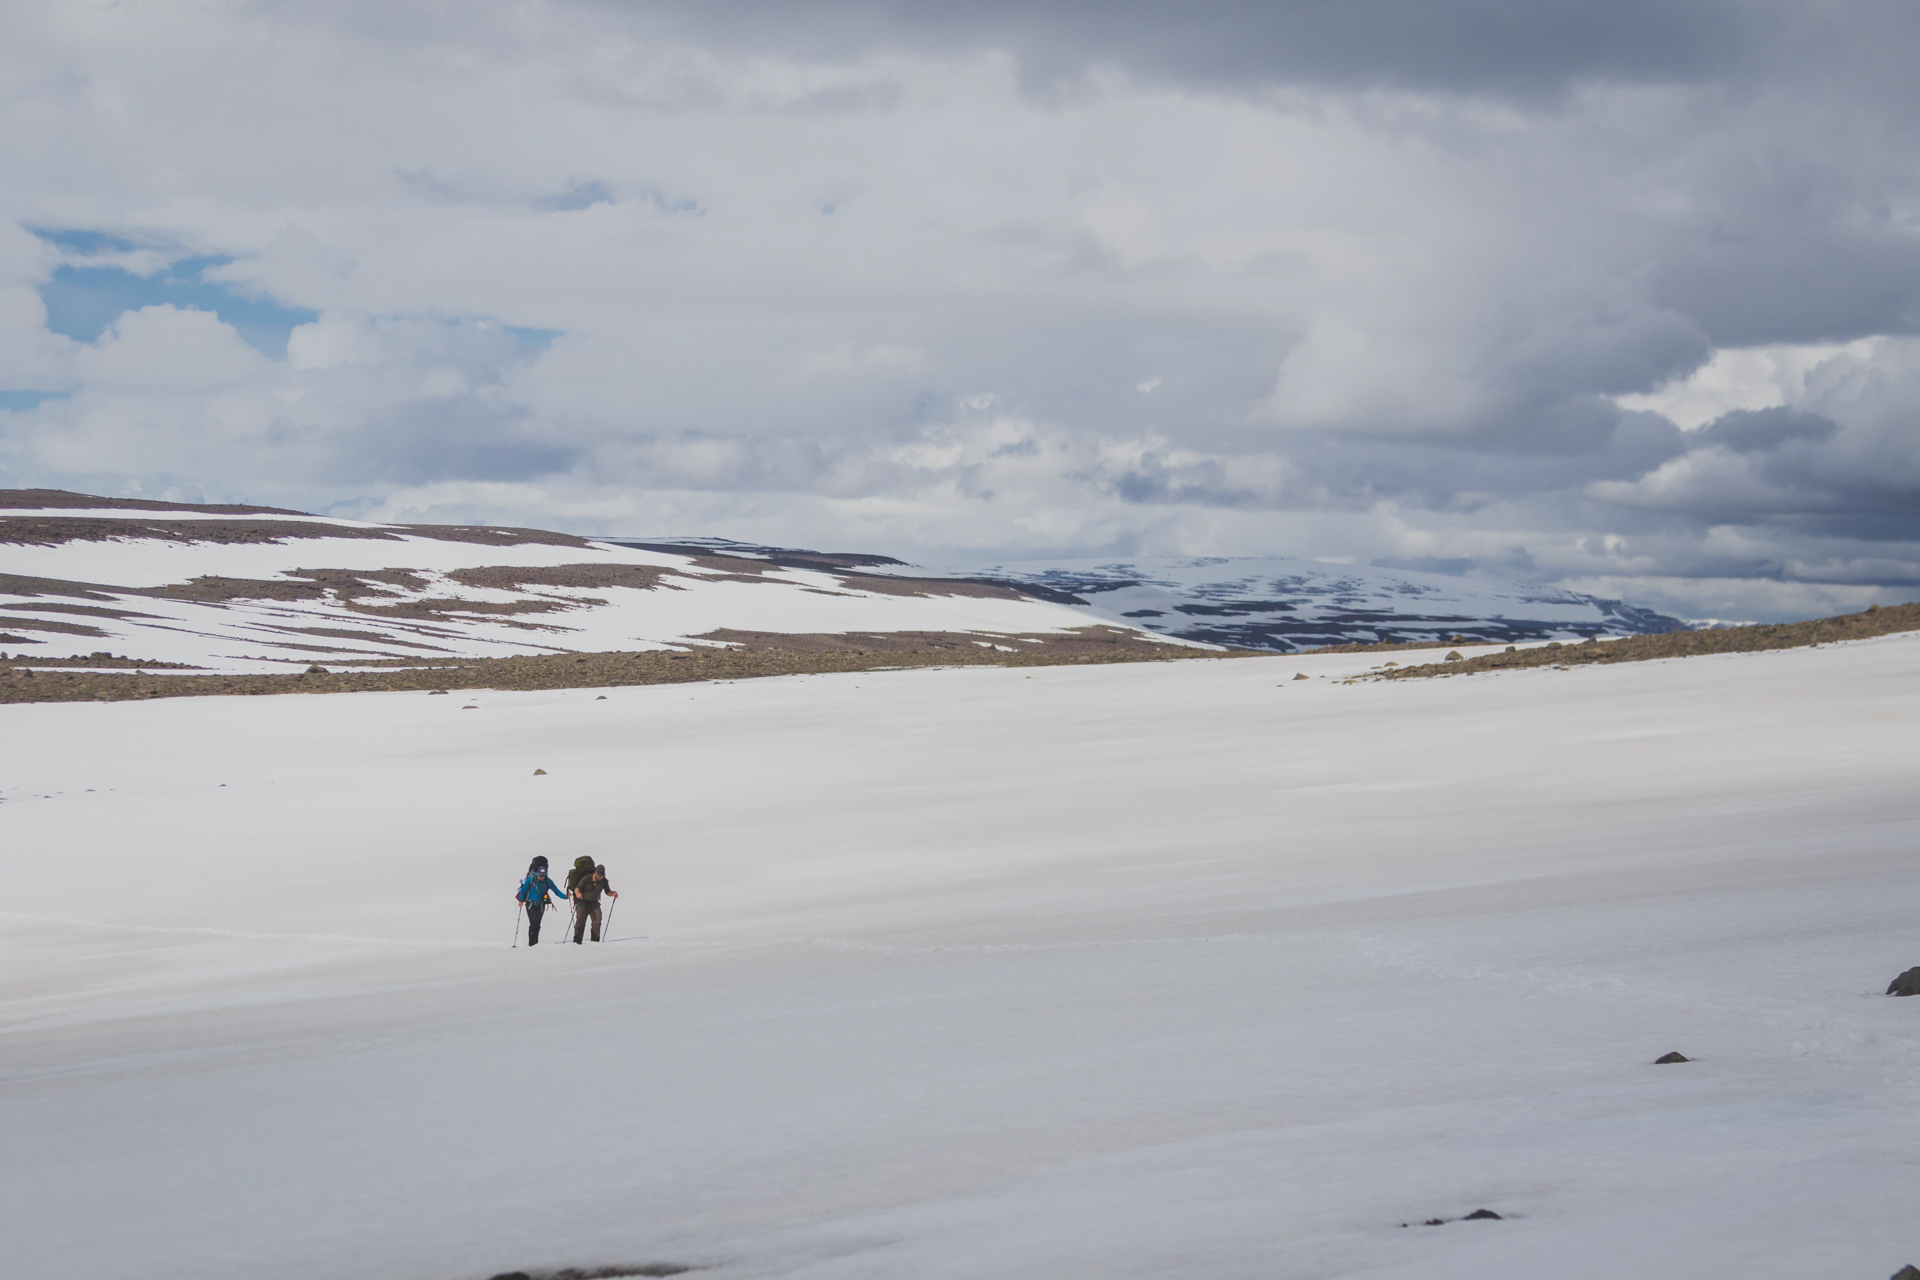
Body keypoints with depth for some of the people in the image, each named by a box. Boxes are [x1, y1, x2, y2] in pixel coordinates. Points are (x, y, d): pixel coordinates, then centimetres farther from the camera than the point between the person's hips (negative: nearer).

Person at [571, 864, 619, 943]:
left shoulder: (603, 881, -3)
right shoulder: (587, 879, -13)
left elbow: (607, 892, 6)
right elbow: (577, 888, -13)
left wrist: (612, 893, -17)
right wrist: (577, 893, -36)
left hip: (594, 904, 2)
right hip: (583, 903, -2)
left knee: (597, 920, -15)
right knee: (580, 922, -4)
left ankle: (595, 940, -7)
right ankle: (577, 941, 6)